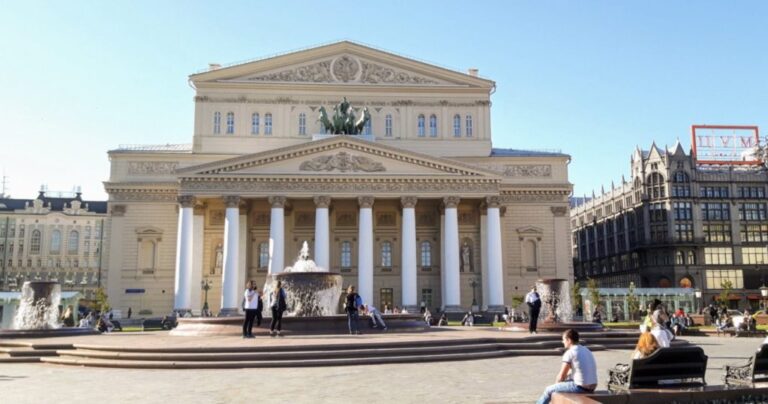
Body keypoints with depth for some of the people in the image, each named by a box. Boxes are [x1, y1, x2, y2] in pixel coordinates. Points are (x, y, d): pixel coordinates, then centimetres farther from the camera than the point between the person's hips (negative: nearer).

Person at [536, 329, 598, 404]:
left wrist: (556, 383, 11)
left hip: (580, 387, -8)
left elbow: (561, 376, -7)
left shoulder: (569, 353, -12)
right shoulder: (586, 350, 13)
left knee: (549, 390, 9)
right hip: (592, 387, 8)